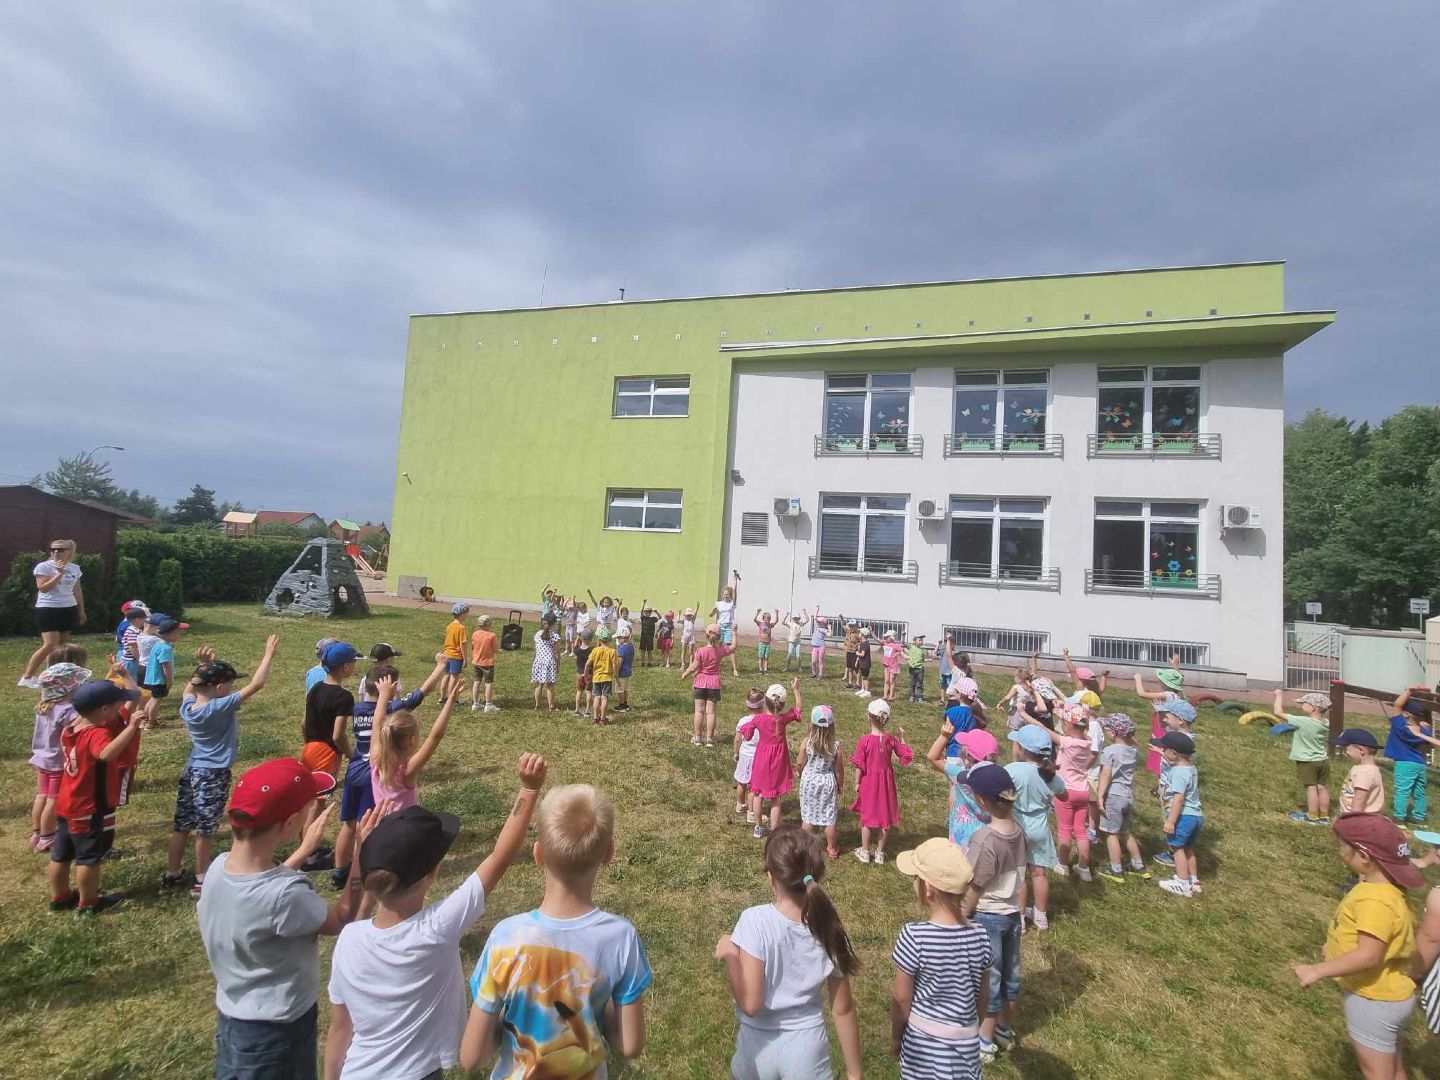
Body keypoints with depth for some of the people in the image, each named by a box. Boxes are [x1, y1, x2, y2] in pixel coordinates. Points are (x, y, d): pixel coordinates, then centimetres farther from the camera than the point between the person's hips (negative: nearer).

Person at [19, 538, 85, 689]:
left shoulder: (75, 568, 8)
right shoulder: (43, 566, -7)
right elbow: (42, 588, -18)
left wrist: (81, 610, 16)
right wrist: (59, 573, -21)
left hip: (69, 609, 6)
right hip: (48, 609, -6)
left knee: (63, 645, 6)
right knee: (50, 645, -13)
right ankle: (27, 677, 0)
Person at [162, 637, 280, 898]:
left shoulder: (188, 705, -5)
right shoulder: (220, 708, -26)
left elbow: (191, 687, 18)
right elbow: (256, 684, -29)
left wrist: (205, 666, 5)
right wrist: (269, 654, -22)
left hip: (191, 770, 7)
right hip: (214, 775, -7)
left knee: (181, 826, 17)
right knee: (205, 830, 6)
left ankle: (172, 875, 31)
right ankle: (201, 882, 19)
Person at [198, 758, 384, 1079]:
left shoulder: (218, 867, -13)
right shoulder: (287, 895, -35)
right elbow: (340, 921, -16)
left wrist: (303, 852, 8)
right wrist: (362, 854, -17)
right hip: (276, 1034, -7)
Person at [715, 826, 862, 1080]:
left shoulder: (755, 921, -25)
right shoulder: (828, 928, -14)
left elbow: (750, 1004, -24)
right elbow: (843, 1010, -4)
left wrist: (729, 955, -11)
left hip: (759, 1046, -1)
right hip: (807, 1047, 1)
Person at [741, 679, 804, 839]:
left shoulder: (759, 718, -19)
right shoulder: (784, 718, -19)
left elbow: (746, 731, -4)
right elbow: (799, 707, -4)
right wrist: (796, 689, -8)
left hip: (762, 761, 0)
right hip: (778, 762, 0)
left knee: (758, 795, 18)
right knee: (775, 799, 12)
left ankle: (759, 828, 30)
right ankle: (774, 831, 18)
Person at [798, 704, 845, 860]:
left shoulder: (807, 743, -17)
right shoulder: (836, 745, -17)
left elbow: (801, 763, -7)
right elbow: (838, 769, -8)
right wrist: (840, 785, 9)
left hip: (809, 781, 0)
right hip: (828, 782, 0)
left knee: (807, 815, 14)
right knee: (829, 817, 14)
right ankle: (831, 848, 27)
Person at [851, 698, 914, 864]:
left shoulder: (864, 740, -20)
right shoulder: (891, 739, -13)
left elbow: (859, 766, -14)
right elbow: (907, 755, -1)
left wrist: (857, 783, -2)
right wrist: (902, 737, 6)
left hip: (868, 782, -2)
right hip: (886, 782, 2)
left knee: (866, 815, 15)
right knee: (885, 816, 17)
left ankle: (865, 852, 27)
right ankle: (880, 852, 28)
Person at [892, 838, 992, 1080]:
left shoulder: (913, 936, -26)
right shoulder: (980, 935, -14)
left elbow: (901, 998, -14)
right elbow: (983, 994, 1)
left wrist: (895, 1036, 3)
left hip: (923, 1038, -3)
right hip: (966, 1039, 3)